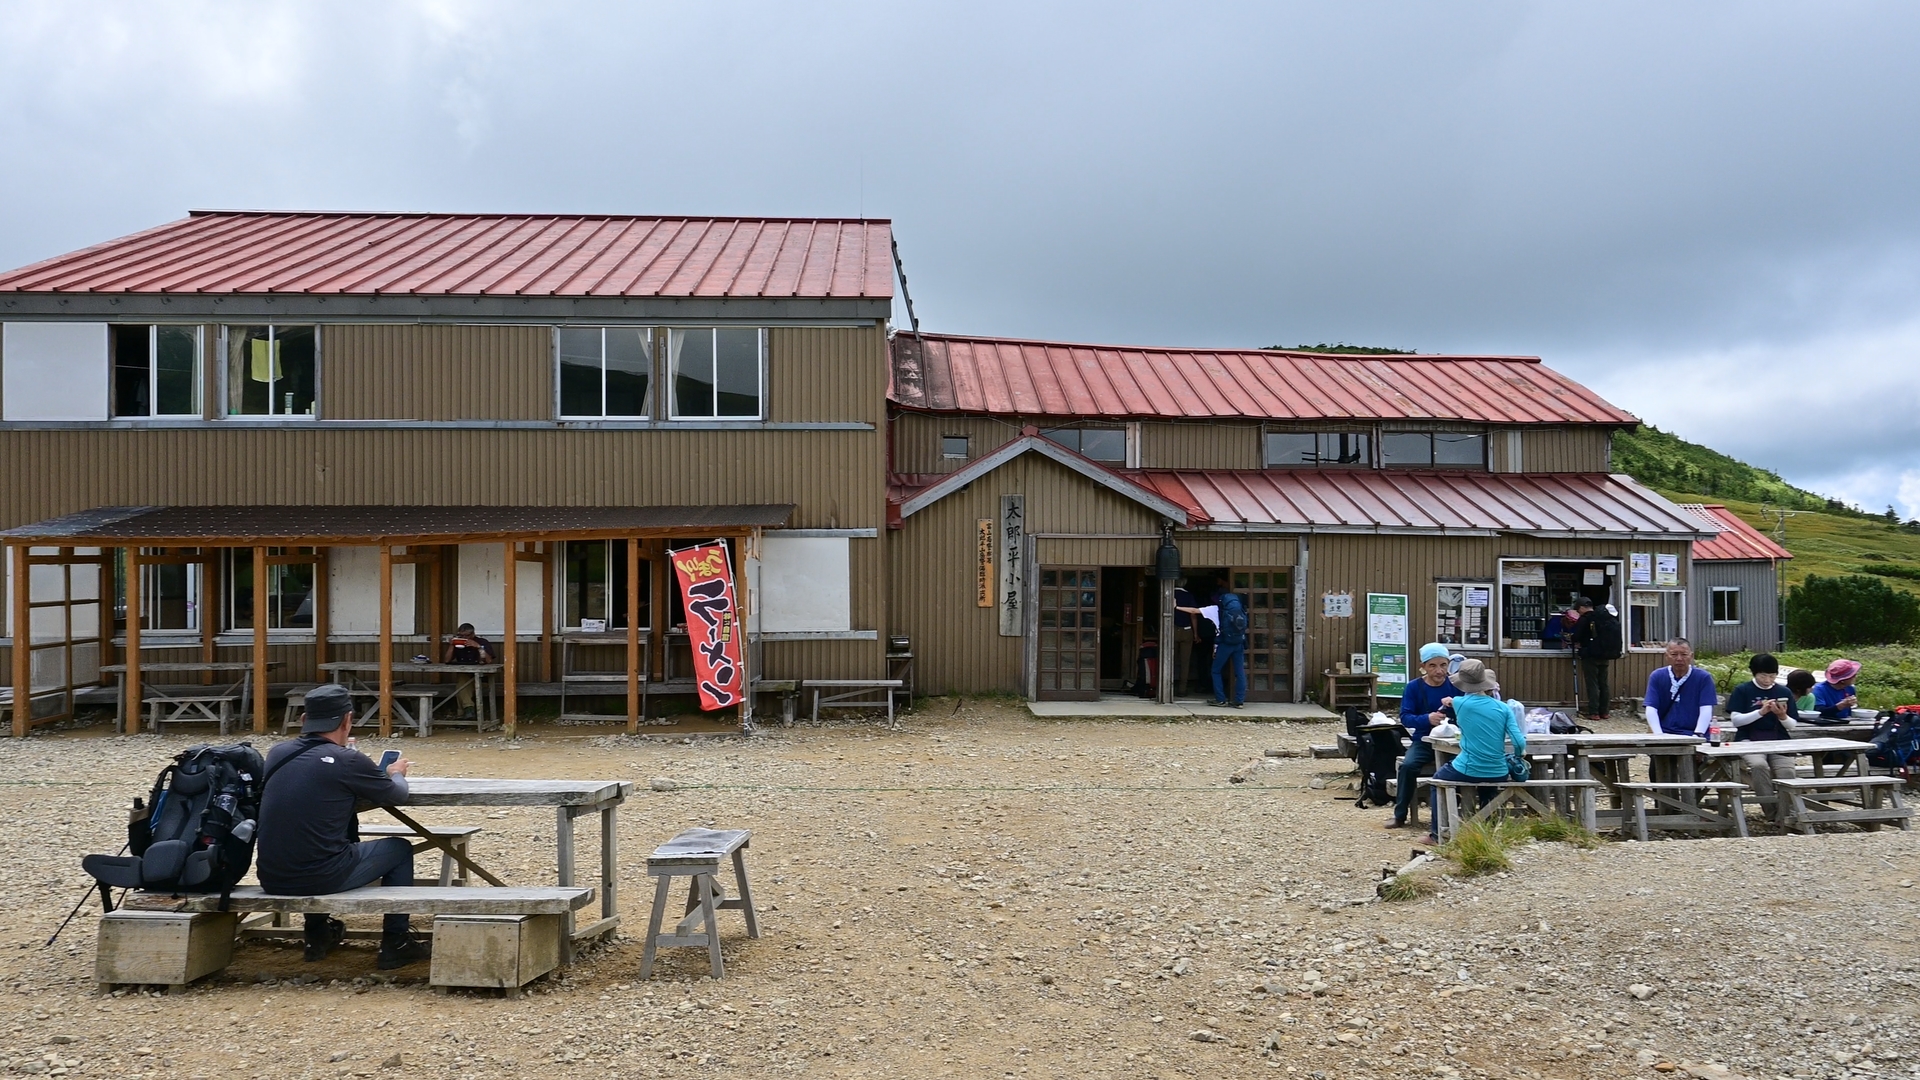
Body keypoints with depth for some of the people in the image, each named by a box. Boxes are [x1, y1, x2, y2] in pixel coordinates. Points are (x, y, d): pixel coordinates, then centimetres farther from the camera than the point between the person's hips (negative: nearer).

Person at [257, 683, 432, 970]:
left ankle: (318, 934, 42)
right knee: (400, 850, 17)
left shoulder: (277, 754, 3)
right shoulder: (348, 761, -11)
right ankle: (396, 943, 22)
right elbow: (397, 795, 7)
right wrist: (396, 774, 30)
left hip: (272, 879, 6)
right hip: (319, 878, -6)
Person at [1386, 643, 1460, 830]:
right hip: (1424, 741, 0)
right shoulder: (1413, 687, 1)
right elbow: (1405, 717, -9)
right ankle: (1399, 816, -13)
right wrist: (1427, 718, -29)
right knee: (1408, 765, -28)